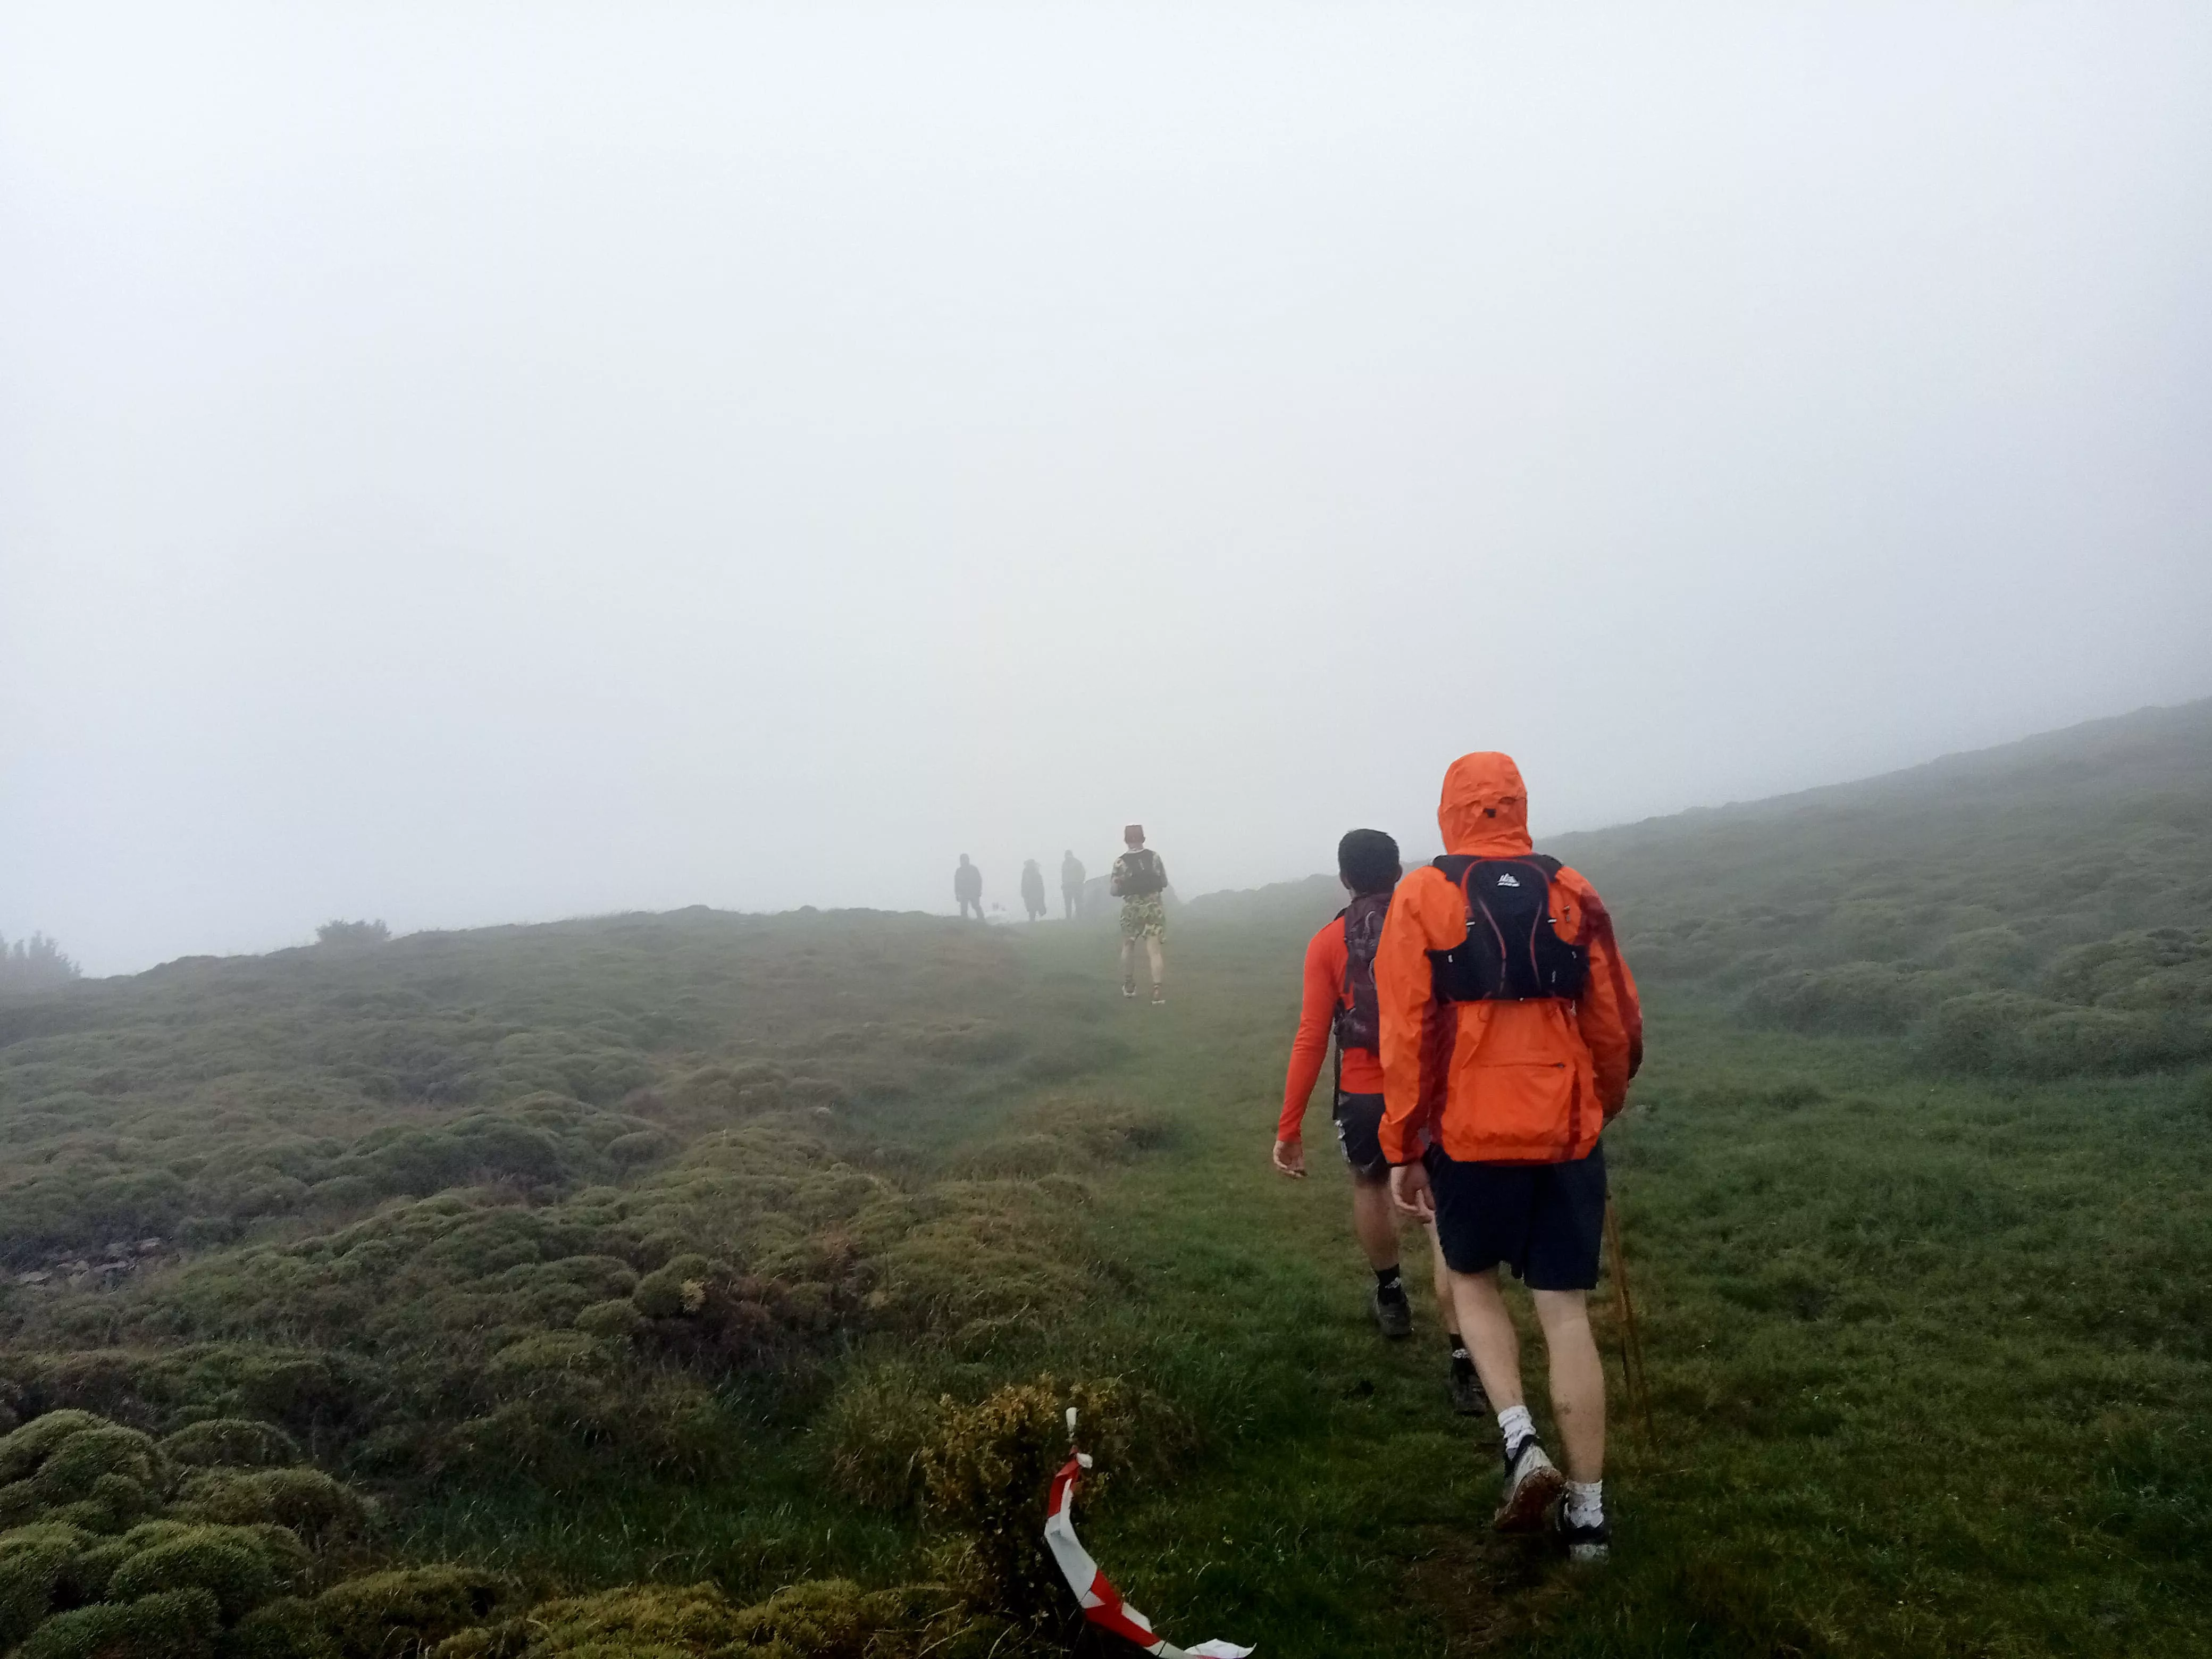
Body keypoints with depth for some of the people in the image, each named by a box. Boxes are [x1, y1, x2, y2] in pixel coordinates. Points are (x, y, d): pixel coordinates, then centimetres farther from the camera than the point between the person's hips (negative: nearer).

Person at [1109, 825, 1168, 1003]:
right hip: (1153, 907, 1)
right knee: (1154, 951, -2)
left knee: (1128, 946, 22)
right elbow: (1164, 883, 5)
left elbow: (1114, 891, -6)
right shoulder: (1154, 857, -3)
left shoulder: (1121, 862, -8)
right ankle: (1158, 991, -16)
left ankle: (1129, 986, 30)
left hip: (1132, 909, 0)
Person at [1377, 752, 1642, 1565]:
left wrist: (1402, 1147, -1)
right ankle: (1587, 1509, 15)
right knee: (1566, 1311, 9)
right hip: (1568, 1133, 2)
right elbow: (1618, 1024, 7)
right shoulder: (1572, 895, 2)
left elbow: (1406, 1033, -8)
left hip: (1470, 1135, -2)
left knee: (1473, 1280, 21)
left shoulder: (1421, 898, -6)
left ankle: (1522, 1444, 4)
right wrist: (1602, 1104, 24)